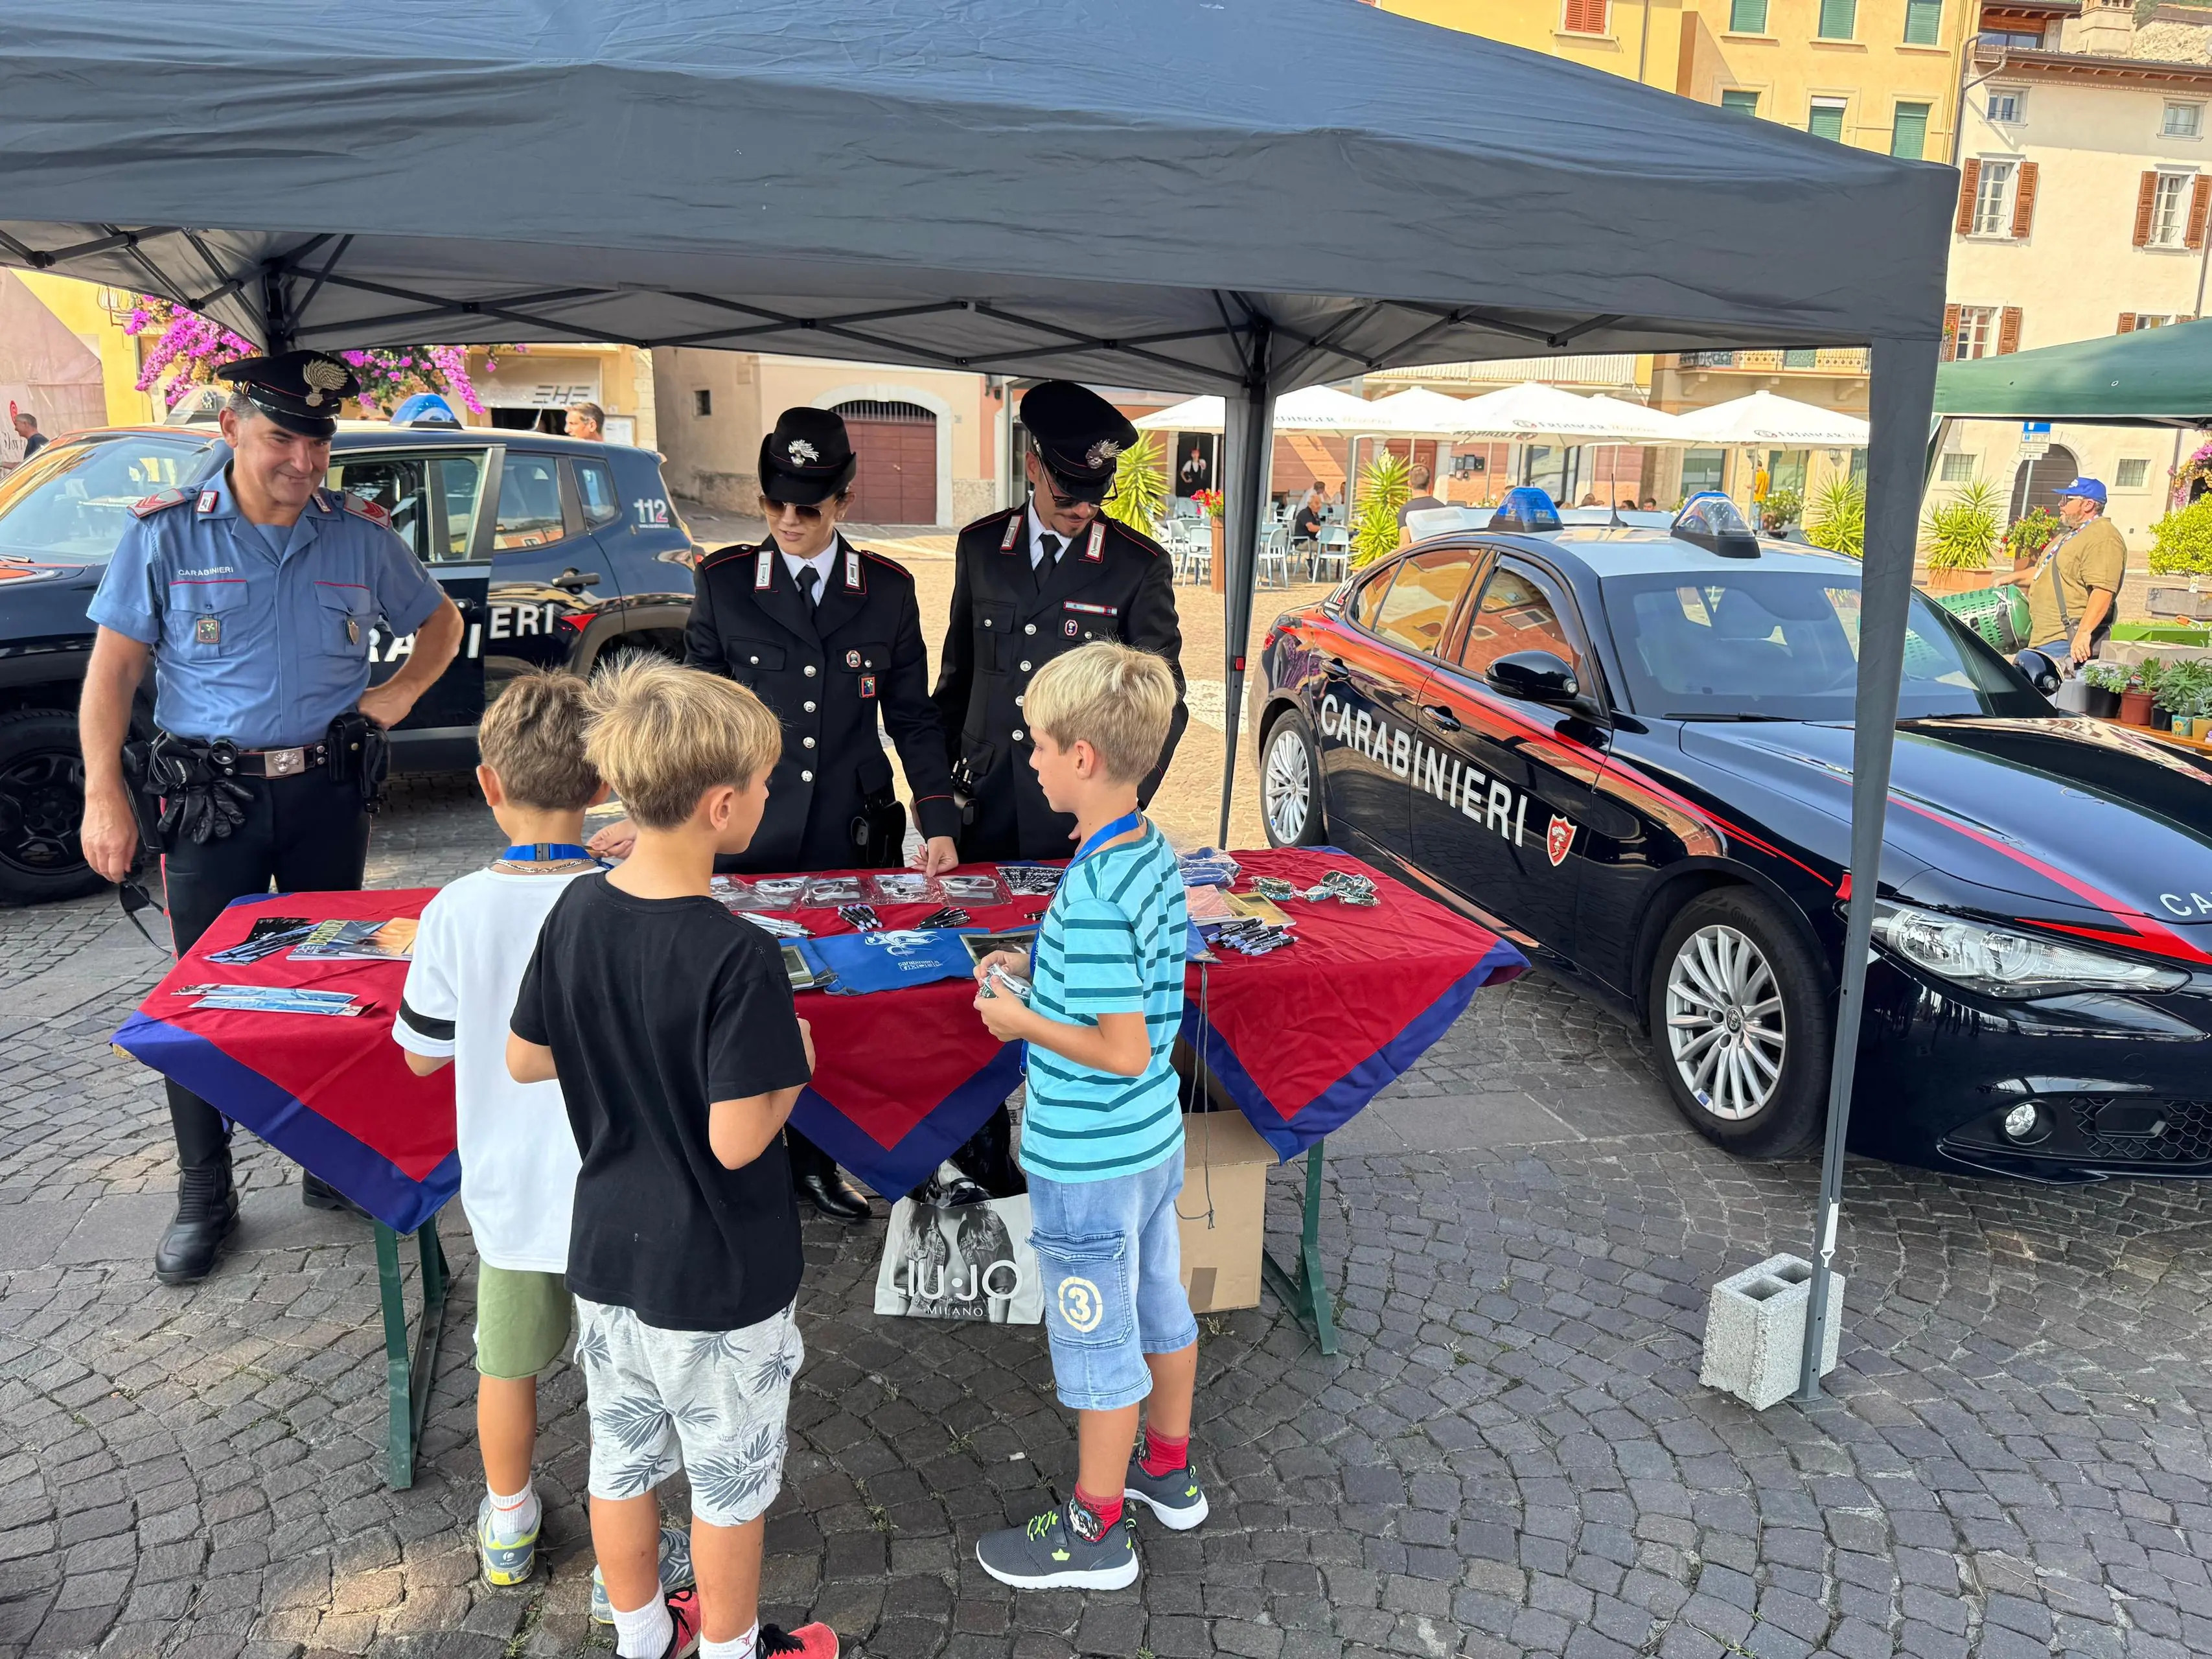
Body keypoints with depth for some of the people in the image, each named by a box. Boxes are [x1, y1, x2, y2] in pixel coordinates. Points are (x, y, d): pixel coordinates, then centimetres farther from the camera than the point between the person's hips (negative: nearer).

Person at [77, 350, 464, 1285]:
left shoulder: (362, 534, 2)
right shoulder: (165, 531, -3)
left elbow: (439, 623, 18)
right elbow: (114, 665, -2)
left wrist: (399, 693, 0)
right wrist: (103, 796, -9)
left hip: (328, 789, 2)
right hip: (212, 795, -2)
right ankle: (204, 1195, 14)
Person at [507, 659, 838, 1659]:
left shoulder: (576, 912, -9)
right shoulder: (739, 959, -29)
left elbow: (523, 1060, 2)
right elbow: (738, 1141, -27)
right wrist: (794, 1062, -10)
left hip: (606, 1254, 6)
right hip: (719, 1278, -6)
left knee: (622, 1459, 24)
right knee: (730, 1485, 17)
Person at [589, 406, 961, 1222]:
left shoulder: (888, 589, 4)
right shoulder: (723, 581, 1)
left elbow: (912, 718, 8)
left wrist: (939, 822, -1)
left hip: (853, 837, 1)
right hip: (748, 836, -1)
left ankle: (814, 1159, 25)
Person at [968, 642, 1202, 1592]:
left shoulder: (1093, 890, -29)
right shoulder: (1155, 853, -1)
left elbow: (1124, 1051, -28)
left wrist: (1021, 1021, -16)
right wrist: (1036, 965, 4)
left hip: (1089, 1162, -9)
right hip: (1155, 1139, 9)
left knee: (1099, 1343, 9)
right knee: (1160, 1306, 24)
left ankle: (1097, 1532, 28)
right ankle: (1169, 1469, 45)